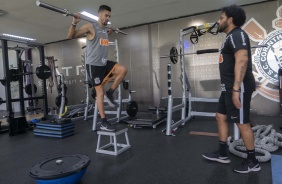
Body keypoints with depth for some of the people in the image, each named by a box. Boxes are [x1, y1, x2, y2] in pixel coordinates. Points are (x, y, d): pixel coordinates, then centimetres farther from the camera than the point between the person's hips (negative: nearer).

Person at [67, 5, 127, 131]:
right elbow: (70, 36, -10)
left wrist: (110, 31, 33)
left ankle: (109, 93, 1)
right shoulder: (90, 27, -8)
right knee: (100, 92, -6)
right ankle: (103, 122, 2)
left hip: (104, 63, 7)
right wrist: (74, 23, -25)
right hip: (93, 65, -7)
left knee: (123, 70, -13)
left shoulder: (105, 30, 14)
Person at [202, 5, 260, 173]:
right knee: (221, 117, 13)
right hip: (229, 87, 11)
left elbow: (242, 60, -25)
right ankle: (222, 154, 24)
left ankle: (252, 162, 15)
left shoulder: (237, 34, -12)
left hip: (238, 87, -11)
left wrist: (236, 89, -30)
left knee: (242, 123, -1)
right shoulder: (231, 37, 20)